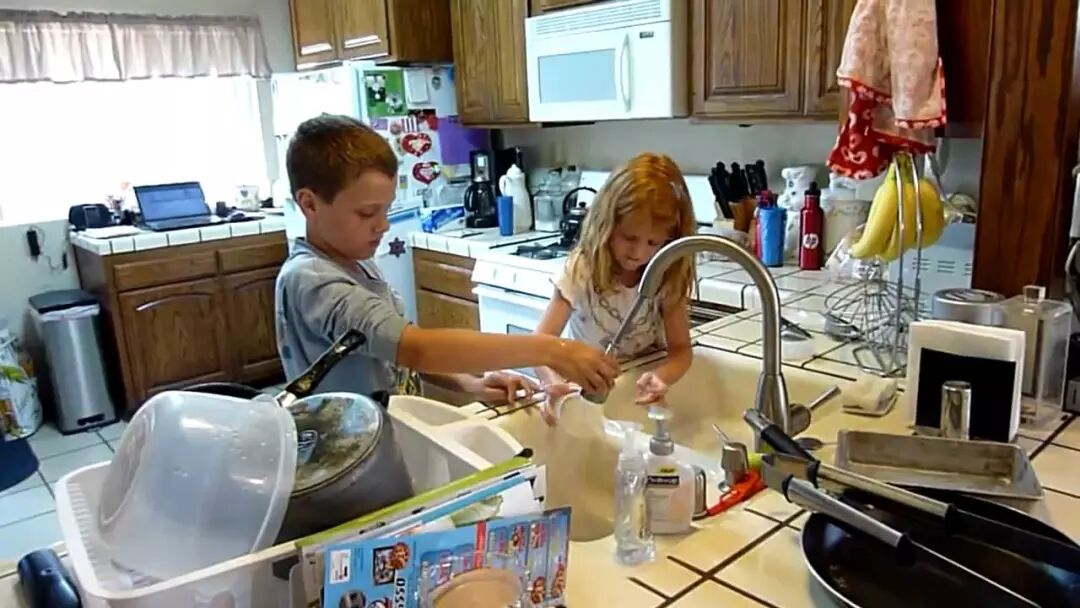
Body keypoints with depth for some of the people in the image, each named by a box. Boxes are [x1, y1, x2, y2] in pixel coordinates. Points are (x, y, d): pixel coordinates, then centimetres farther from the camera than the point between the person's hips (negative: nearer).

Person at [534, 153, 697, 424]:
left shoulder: (669, 276, -12)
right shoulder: (582, 270, -19)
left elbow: (680, 349, -13)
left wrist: (661, 377, -36)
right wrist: (552, 381, -46)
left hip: (641, 385, 2)